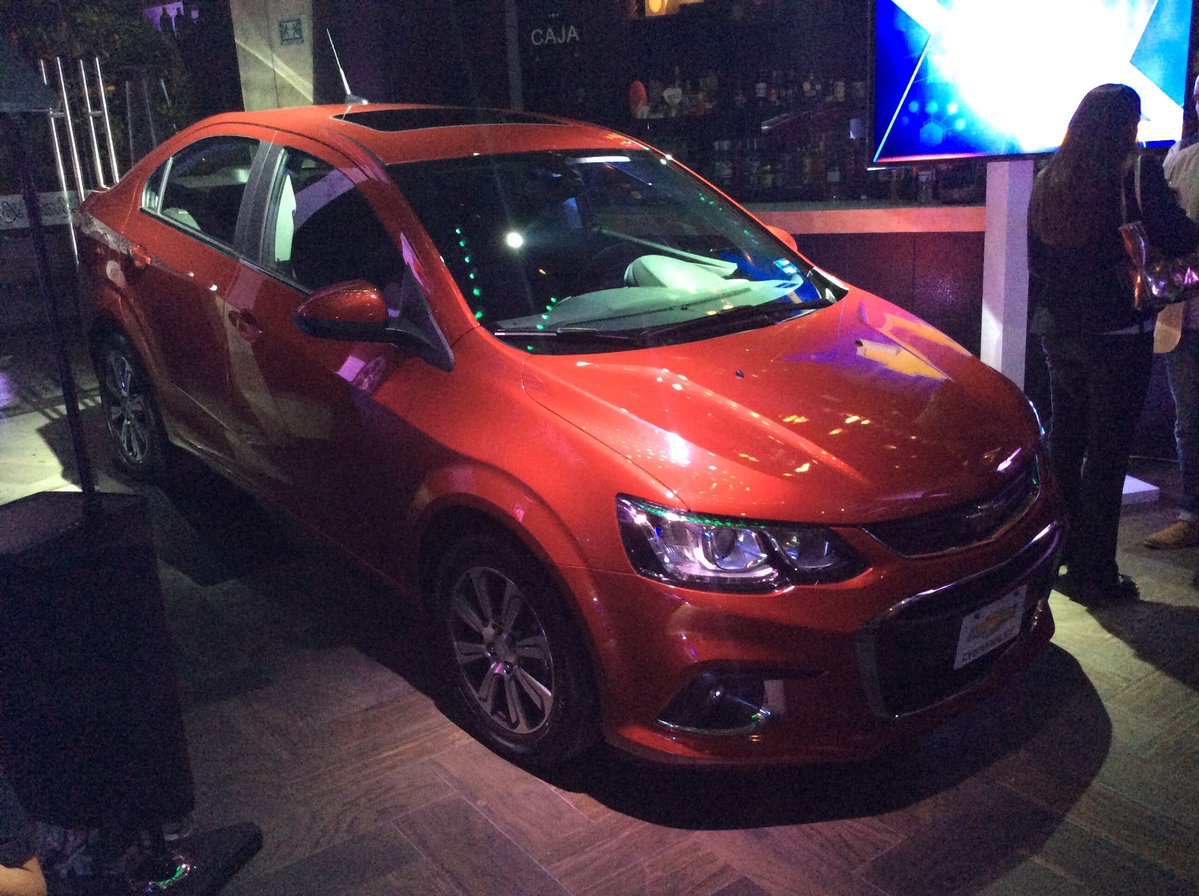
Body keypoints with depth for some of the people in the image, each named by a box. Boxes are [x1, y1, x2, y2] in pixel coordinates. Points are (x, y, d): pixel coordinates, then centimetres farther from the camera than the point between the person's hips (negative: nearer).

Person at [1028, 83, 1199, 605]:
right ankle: (1094, 576, 8)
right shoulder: (1137, 175, -13)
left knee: (1062, 444, 17)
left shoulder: (1048, 181, 5)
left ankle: (1056, 559, 27)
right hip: (1116, 332, -6)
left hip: (1058, 329, 6)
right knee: (1106, 451, 1)